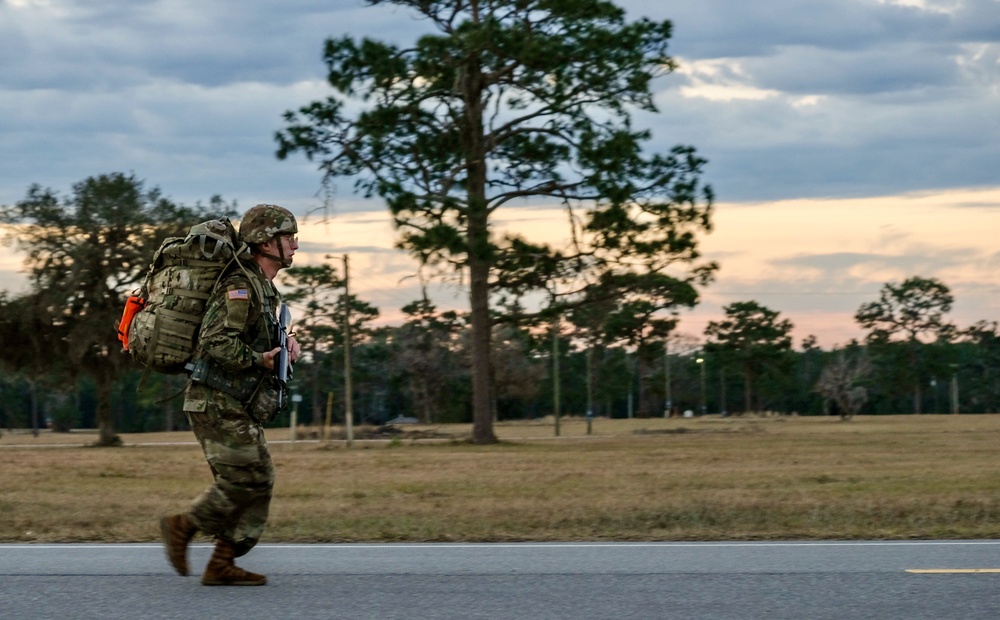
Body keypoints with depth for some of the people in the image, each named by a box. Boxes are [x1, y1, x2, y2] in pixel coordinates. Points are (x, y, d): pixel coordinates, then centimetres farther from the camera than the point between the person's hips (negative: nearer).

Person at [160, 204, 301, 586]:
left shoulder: (264, 289, 16)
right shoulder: (239, 286, -16)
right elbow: (216, 342, -25)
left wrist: (287, 343, 7)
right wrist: (259, 361, -28)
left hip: (239, 408, 10)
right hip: (218, 405, -10)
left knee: (259, 483, 6)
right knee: (245, 480, -12)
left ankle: (222, 565, 7)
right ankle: (182, 527, 2)